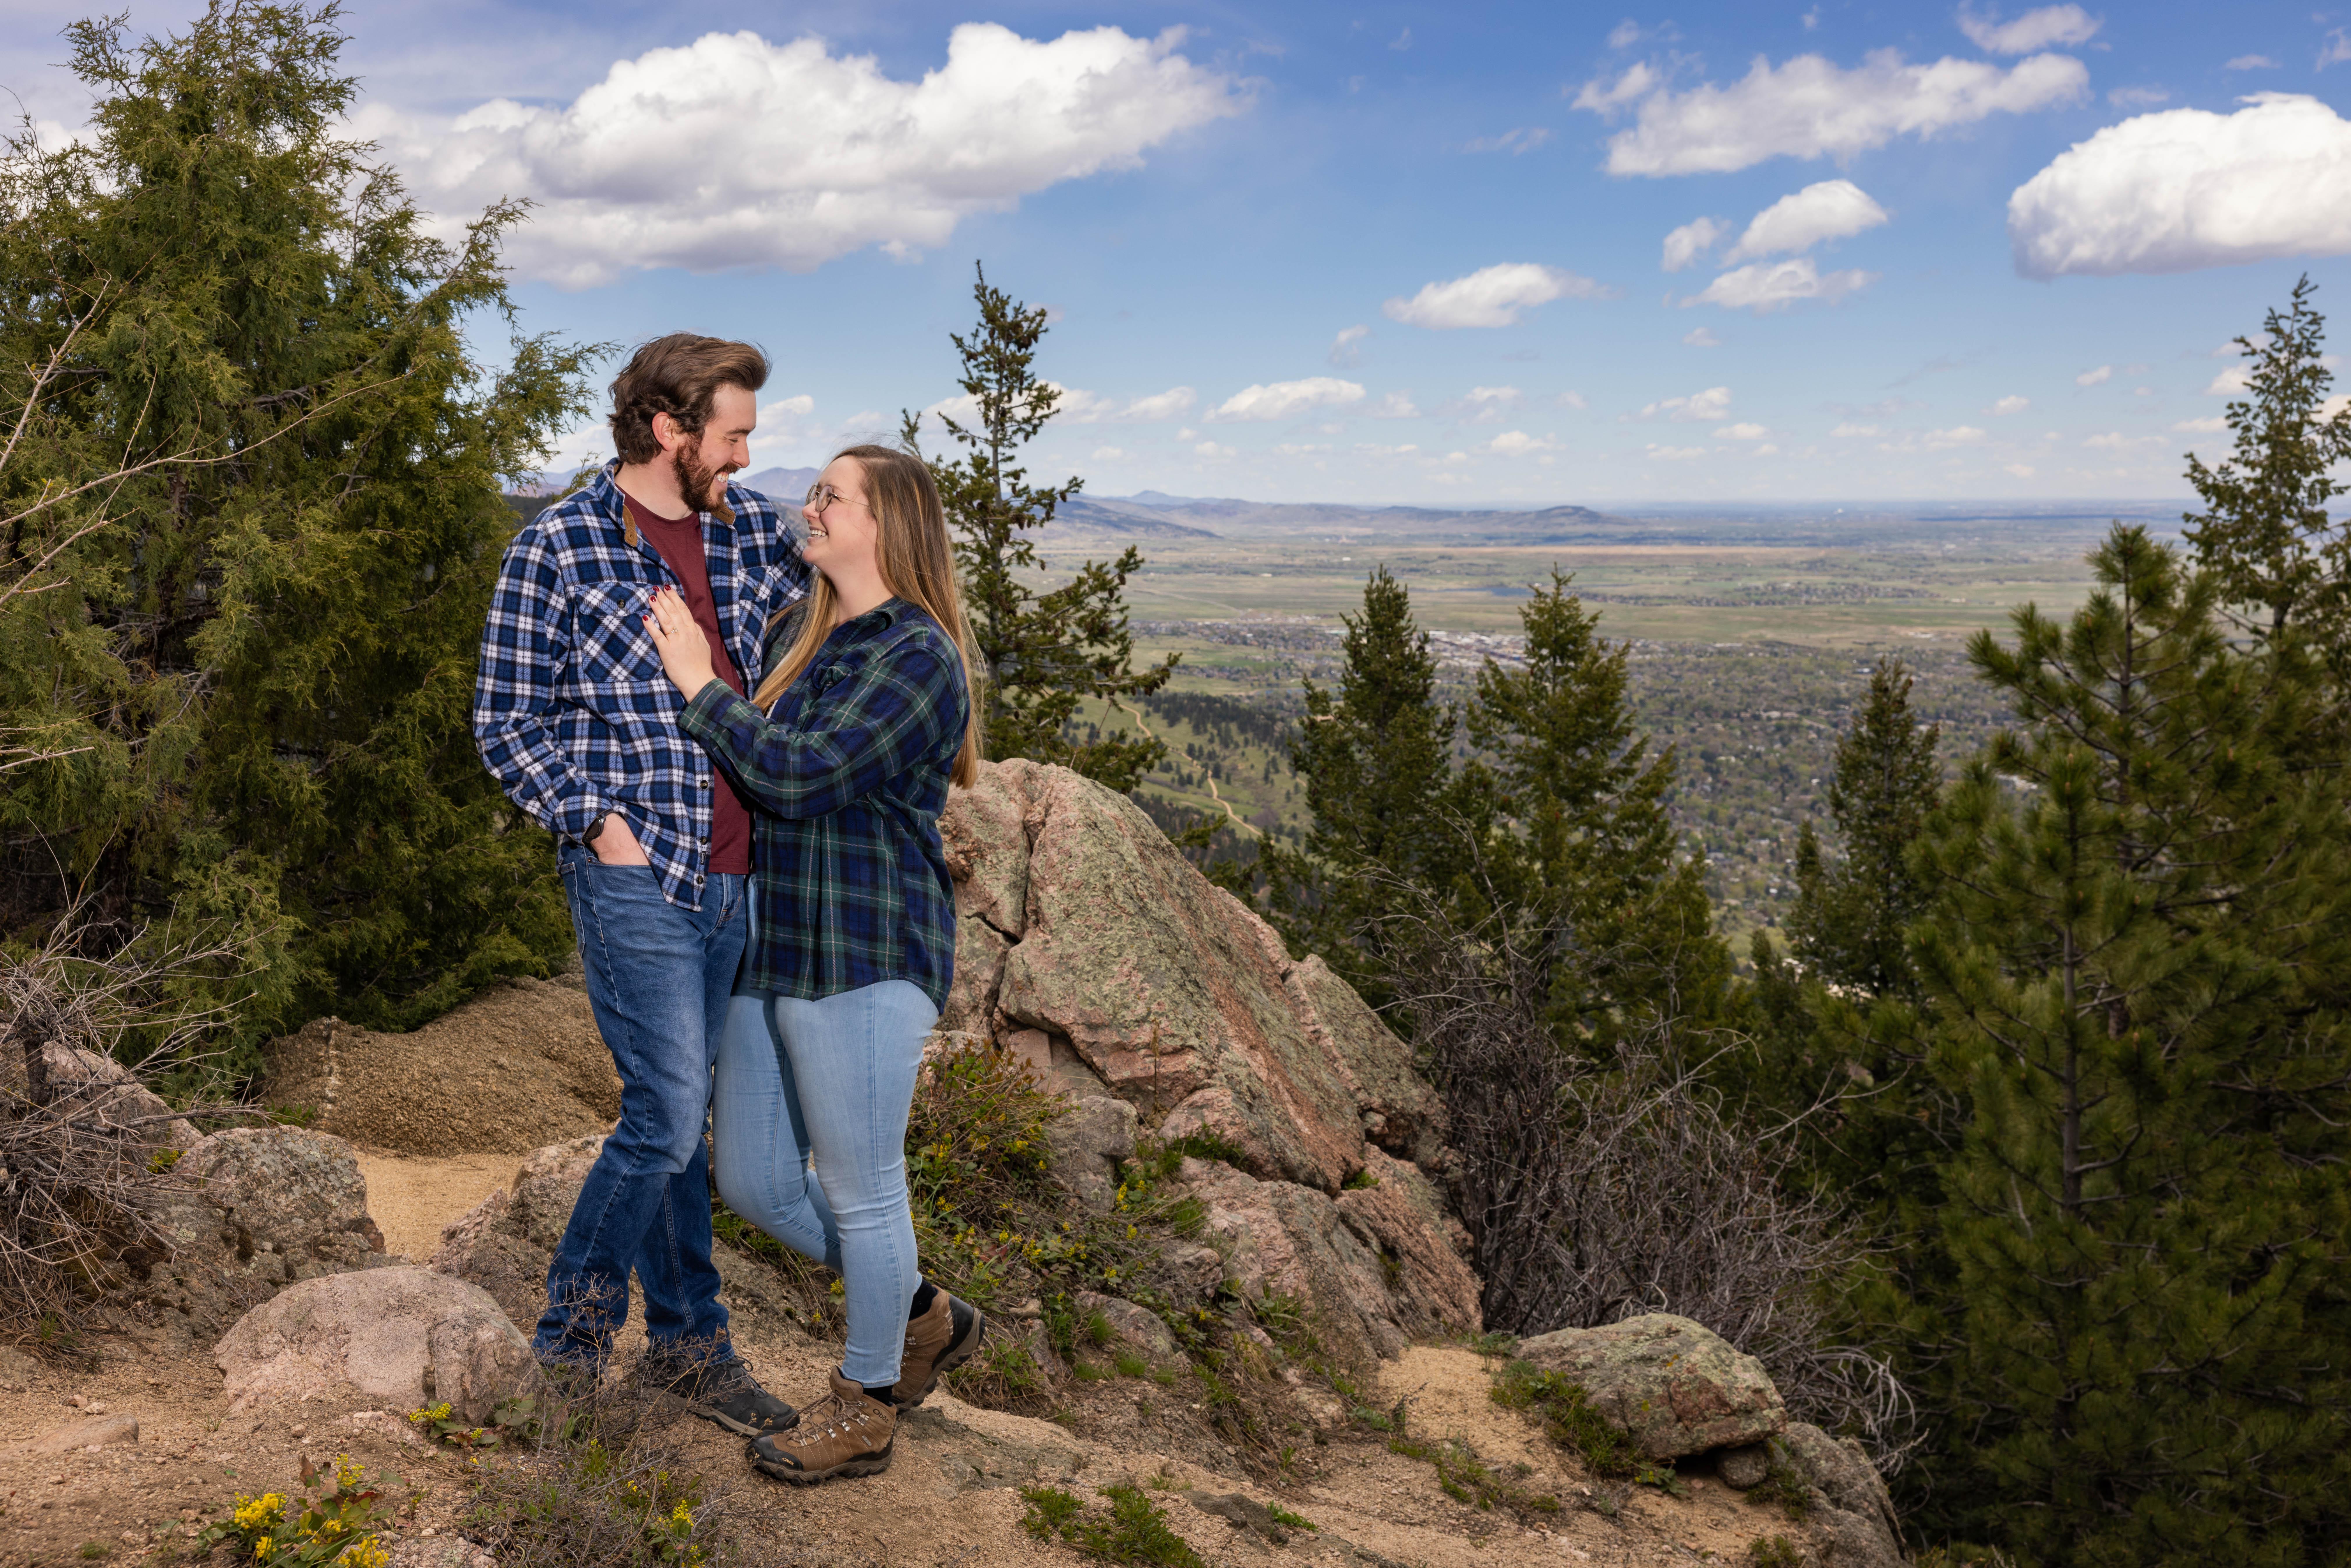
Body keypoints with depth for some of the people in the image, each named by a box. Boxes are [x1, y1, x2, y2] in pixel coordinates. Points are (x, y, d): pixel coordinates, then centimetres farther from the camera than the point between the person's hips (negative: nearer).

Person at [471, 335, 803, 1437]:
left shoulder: (750, 527, 8)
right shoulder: (555, 551, -6)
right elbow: (507, 722, -3)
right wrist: (597, 819, -13)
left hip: (735, 878, 6)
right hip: (634, 879, -6)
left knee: (684, 1116, 15)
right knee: (669, 1119, -6)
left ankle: (684, 1346, 26)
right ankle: (577, 1314, 18)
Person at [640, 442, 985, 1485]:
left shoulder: (918, 657, -14)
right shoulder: (801, 635, 12)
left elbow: (797, 772, -22)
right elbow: (737, 771, 25)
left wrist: (699, 684, -12)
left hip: (864, 961, -9)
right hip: (772, 952, 9)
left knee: (860, 1190, 6)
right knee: (754, 1184, 14)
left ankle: (864, 1413, 26)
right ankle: (925, 1320, 34)